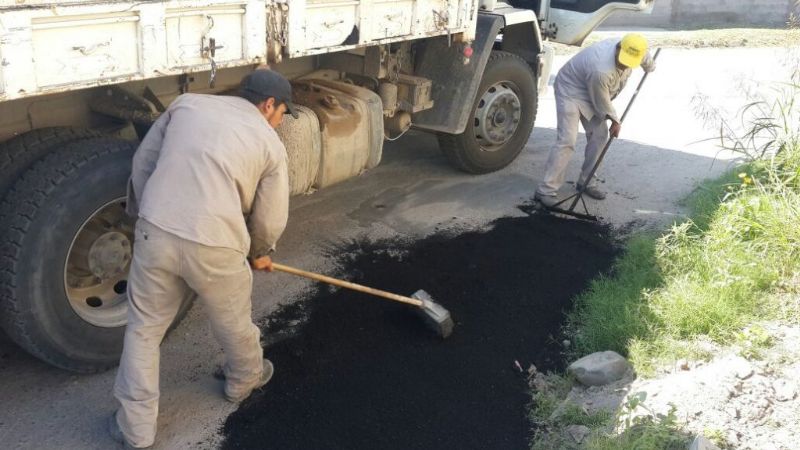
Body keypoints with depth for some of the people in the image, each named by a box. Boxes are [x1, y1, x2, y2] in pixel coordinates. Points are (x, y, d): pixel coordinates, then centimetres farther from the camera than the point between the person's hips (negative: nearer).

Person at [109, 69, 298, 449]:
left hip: (155, 232, 3)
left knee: (144, 328, 19)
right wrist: (259, 253, 29)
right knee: (233, 323, 25)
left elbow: (143, 162, 16)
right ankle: (244, 379, 52)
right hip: (215, 246, -2)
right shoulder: (270, 143, 7)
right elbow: (270, 222, 8)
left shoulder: (187, 103, 15)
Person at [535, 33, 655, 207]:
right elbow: (602, 103, -22)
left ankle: (586, 182, 17)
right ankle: (546, 190, -17)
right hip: (570, 90, -9)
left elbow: (646, 57, 12)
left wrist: (650, 67, 31)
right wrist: (615, 121, -6)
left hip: (592, 94, 9)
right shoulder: (601, 71, -39)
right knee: (567, 140, -17)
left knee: (599, 136, 4)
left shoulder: (634, 51, -16)